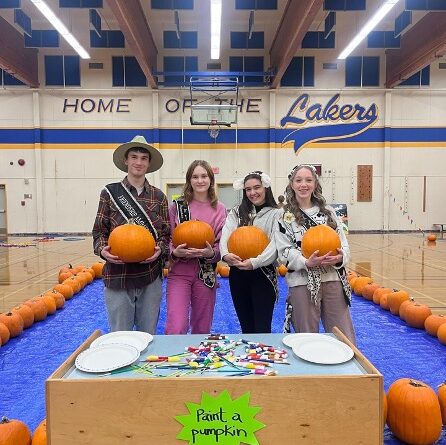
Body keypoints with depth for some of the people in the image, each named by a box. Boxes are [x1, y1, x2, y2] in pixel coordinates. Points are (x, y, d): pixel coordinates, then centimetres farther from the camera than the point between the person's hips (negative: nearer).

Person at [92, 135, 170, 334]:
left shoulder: (158, 196, 5)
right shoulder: (110, 192, 1)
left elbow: (166, 234, 7)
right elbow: (99, 231, 4)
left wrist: (160, 249, -12)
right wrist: (102, 249, -15)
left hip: (151, 276, 2)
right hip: (117, 275, -1)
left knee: (148, 335, 14)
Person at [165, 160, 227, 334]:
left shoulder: (219, 209, 3)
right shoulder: (177, 206, 0)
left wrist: (211, 253, -16)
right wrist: (175, 252, -16)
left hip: (206, 274, 2)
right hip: (179, 272, -1)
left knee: (202, 330, 14)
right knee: (176, 329, -13)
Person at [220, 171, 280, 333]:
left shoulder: (276, 214, 0)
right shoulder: (236, 212, 10)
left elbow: (276, 243, -13)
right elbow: (225, 234, -5)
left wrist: (255, 262, -26)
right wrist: (225, 254, -25)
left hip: (264, 274, -3)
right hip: (237, 273, 4)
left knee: (262, 327, 1)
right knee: (246, 326, 16)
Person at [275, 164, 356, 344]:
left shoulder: (328, 212, 12)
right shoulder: (285, 216, 2)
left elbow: (344, 244, 9)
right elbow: (285, 251, -6)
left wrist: (340, 257, -14)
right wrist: (307, 262, -23)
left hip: (333, 279, 3)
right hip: (302, 283, -2)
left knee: (346, 341, 7)